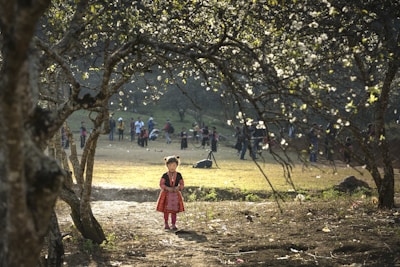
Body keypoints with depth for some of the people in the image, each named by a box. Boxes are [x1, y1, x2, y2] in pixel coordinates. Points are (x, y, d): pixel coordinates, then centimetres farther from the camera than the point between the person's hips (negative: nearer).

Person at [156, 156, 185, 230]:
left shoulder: (178, 175, 0)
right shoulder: (165, 175, -6)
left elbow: (182, 184, 2)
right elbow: (161, 184, -9)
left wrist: (178, 188, -18)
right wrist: (167, 188, -22)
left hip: (175, 194, 1)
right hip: (166, 194, -1)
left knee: (174, 211, 6)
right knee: (166, 210, 6)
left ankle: (173, 224, 14)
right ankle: (166, 224, 18)